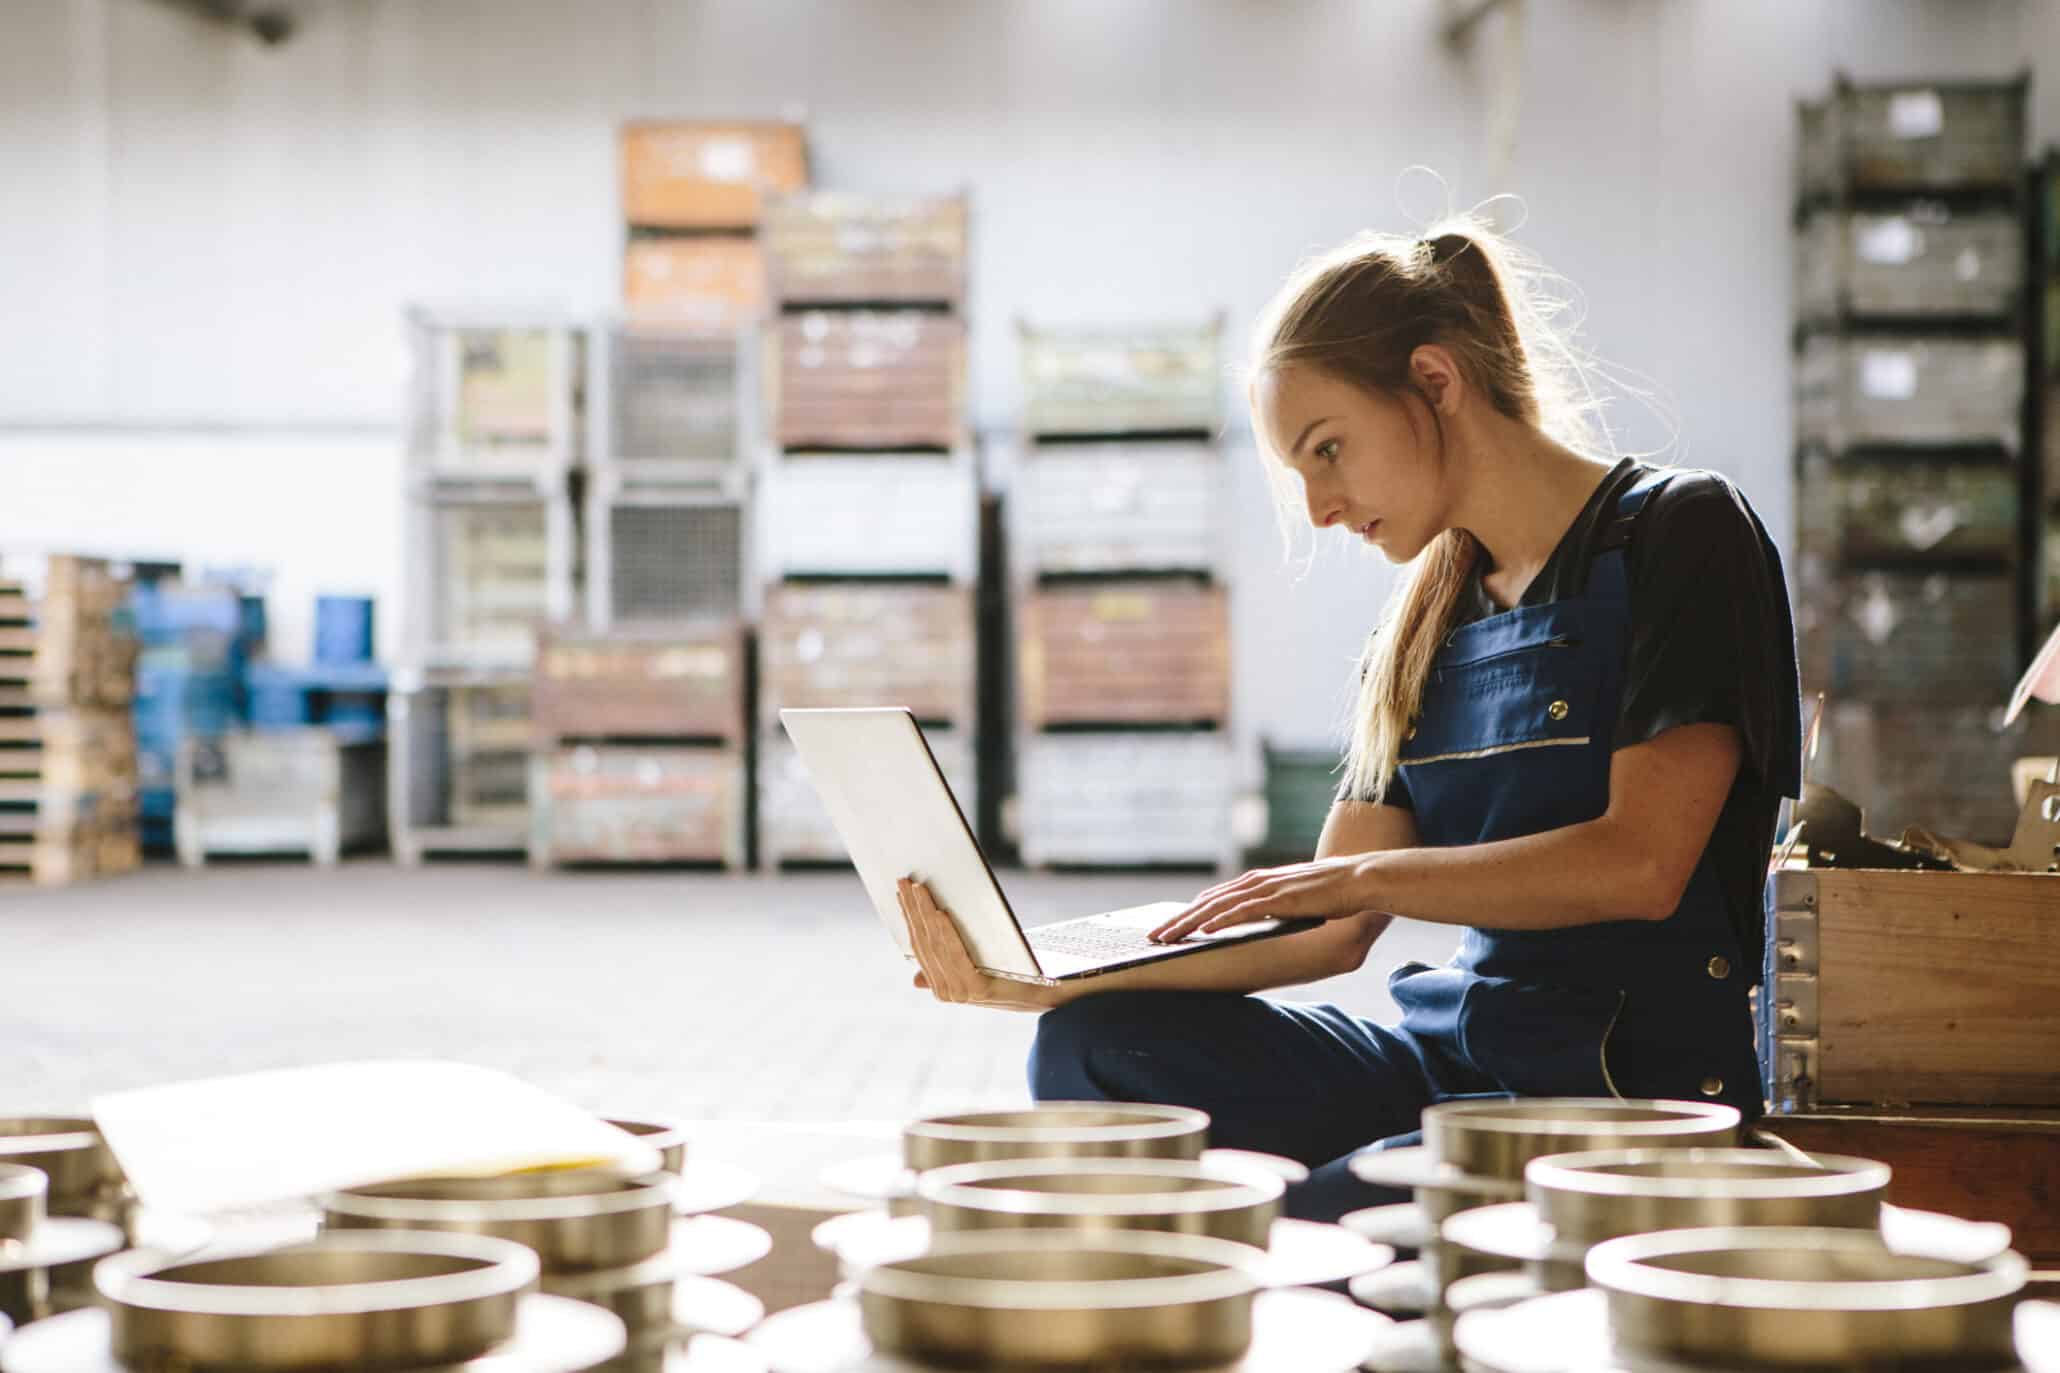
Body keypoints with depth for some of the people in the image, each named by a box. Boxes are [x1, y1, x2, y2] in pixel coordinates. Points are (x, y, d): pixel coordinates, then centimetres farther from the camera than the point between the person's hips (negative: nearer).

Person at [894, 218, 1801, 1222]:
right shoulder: (1422, 631, 16)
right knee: (1091, 1046, -12)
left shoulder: (1679, 536, -4)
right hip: (1447, 1064, 7)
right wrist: (1039, 982, -3)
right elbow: (1329, 935, 9)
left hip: (1636, 1097, -7)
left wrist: (1362, 875, -15)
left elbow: (1640, 863, -16)